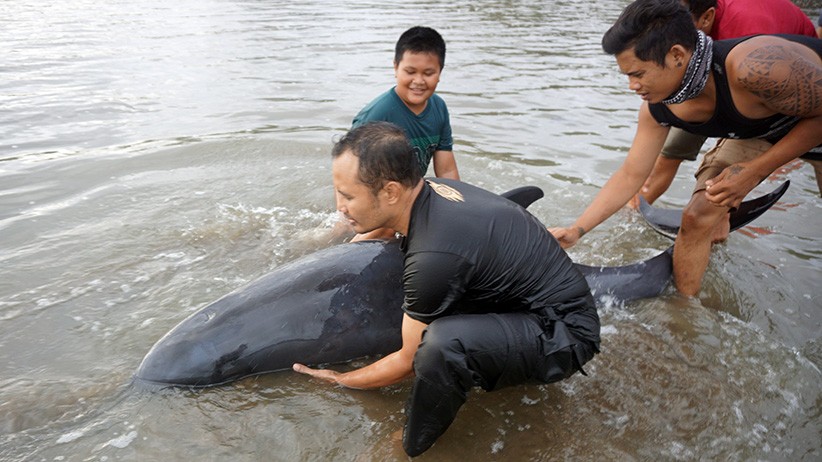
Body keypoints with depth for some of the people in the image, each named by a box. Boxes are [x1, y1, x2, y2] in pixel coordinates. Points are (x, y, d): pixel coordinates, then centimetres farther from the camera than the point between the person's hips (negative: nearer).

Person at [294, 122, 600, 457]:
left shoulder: (432, 258, -30)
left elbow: (409, 361, -13)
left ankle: (411, 448, -6)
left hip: (566, 333, -9)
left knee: (442, 344, -35)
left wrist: (342, 380, 0)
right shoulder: (430, 188, -6)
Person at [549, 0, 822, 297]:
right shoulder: (657, 109, -22)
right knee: (697, 218, -7)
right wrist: (575, 231, -14)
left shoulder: (755, 67, -43)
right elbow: (630, 176, -12)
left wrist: (753, 171, -31)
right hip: (759, 133, 4)